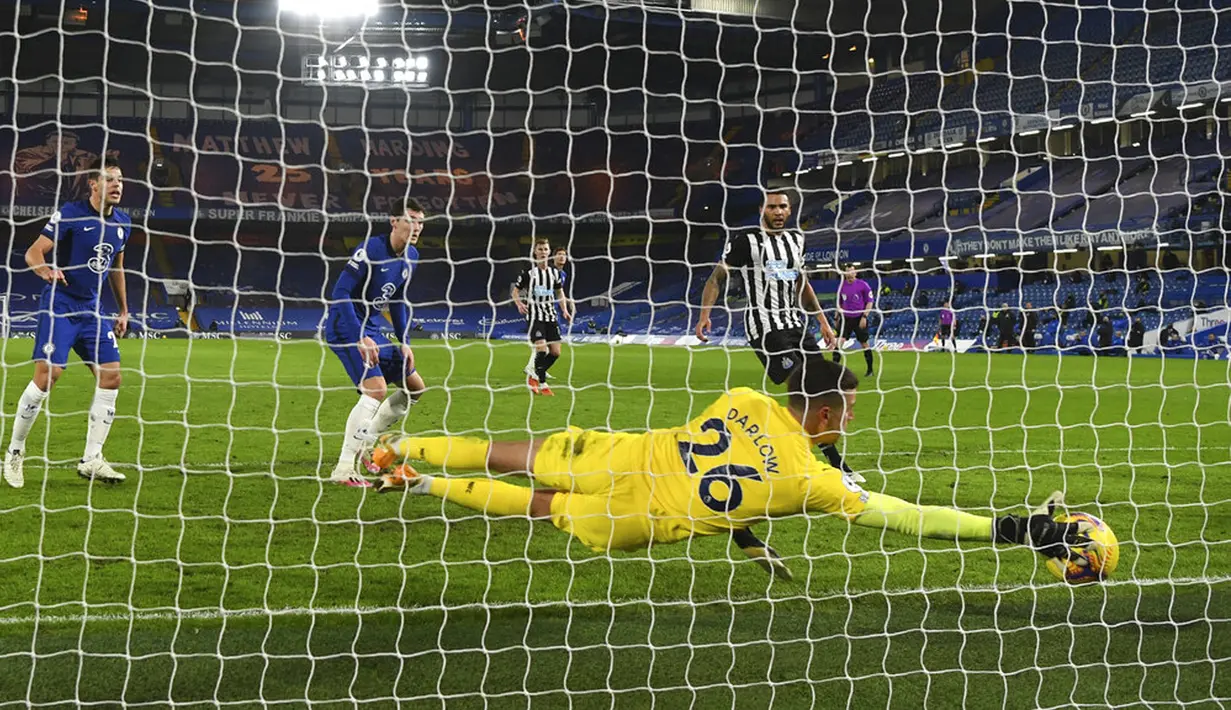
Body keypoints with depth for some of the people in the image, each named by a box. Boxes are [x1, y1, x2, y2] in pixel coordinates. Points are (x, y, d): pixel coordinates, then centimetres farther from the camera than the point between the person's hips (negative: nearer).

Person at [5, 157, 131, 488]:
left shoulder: (122, 223, 8)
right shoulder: (70, 213, -11)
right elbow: (33, 252, -14)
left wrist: (124, 310, 24)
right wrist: (46, 271, -35)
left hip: (93, 309, 7)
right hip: (60, 303, -7)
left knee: (111, 377, -2)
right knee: (48, 374, -15)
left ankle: (91, 460, 6)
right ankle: (15, 451, 3)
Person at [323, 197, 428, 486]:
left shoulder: (411, 257, 6)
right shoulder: (371, 249, -20)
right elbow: (340, 293, -23)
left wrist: (404, 342, 11)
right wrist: (360, 338, -28)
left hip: (371, 330, 9)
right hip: (346, 327, -9)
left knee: (415, 386, 10)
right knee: (376, 388, -25)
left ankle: (365, 443, 19)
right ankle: (344, 470, -20)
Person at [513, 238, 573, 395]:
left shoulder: (555, 273, 9)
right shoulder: (529, 272, -4)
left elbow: (560, 293, 20)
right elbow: (515, 291, 2)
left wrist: (565, 311, 6)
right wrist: (519, 303, -19)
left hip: (551, 316, 5)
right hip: (534, 316, -5)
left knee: (555, 352, -1)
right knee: (542, 349, -19)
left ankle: (534, 376, 20)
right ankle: (542, 384, -6)